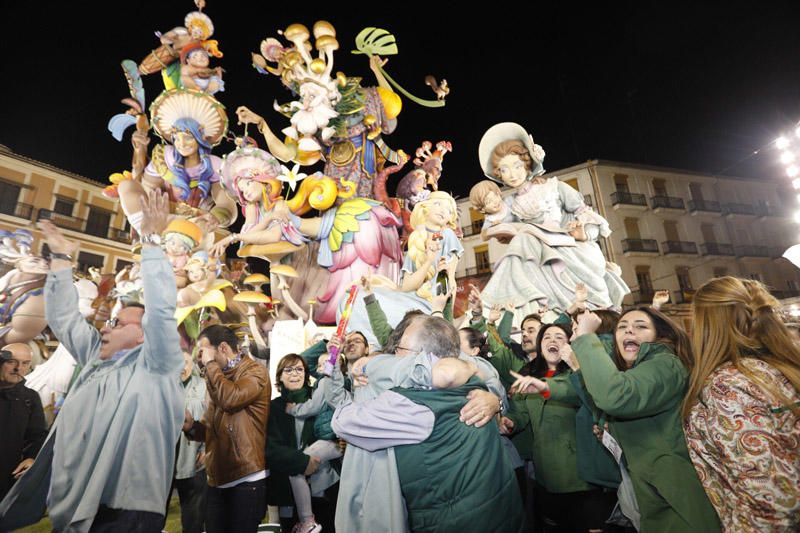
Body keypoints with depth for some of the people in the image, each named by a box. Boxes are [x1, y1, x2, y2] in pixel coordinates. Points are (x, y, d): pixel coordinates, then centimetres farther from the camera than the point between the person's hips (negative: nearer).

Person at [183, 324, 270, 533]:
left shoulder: (255, 371, -9)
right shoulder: (217, 376, 14)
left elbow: (231, 398, -30)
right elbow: (211, 427, 16)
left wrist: (211, 365, -15)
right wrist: (192, 426, -6)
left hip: (246, 480, -7)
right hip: (217, 479, 7)